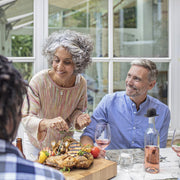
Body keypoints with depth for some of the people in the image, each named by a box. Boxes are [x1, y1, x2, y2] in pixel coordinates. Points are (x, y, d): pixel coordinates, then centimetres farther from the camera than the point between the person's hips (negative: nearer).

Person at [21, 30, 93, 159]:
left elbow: (78, 109, -1)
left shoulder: (81, 83, -17)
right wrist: (47, 123, -48)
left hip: (65, 142, 3)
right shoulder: (39, 80, -28)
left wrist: (79, 117, -24)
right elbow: (26, 118, -29)